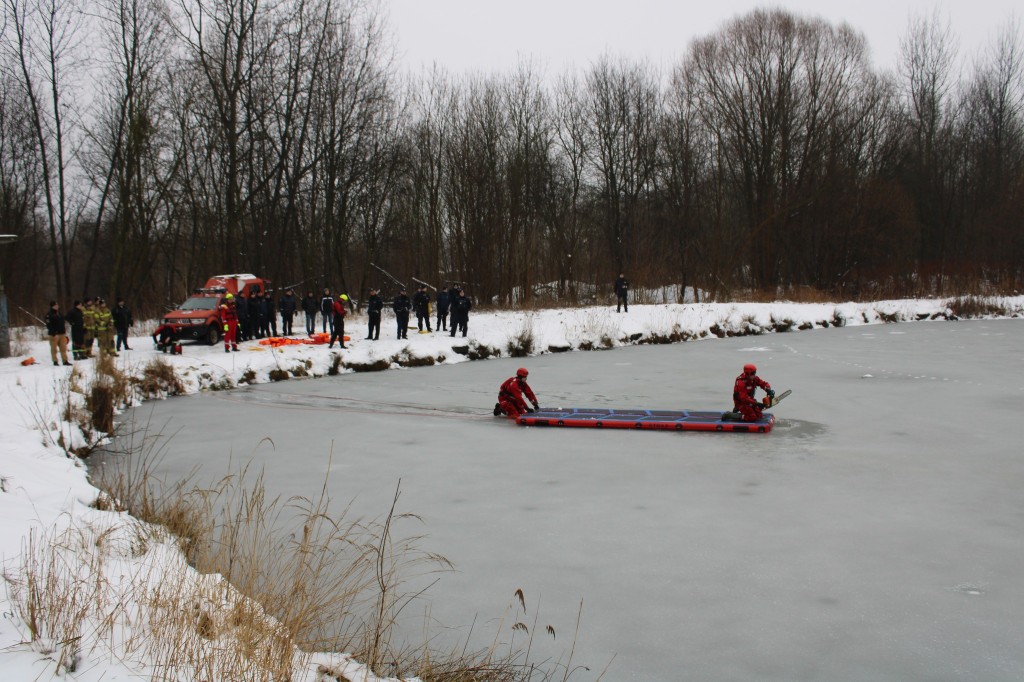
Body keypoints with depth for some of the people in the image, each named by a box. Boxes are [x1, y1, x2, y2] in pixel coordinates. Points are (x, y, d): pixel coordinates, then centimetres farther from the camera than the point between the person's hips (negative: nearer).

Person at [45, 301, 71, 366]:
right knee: (54, 349, 1)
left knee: (63, 348, 6)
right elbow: (49, 325, -14)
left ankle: (65, 361, 10)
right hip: (54, 334, -6)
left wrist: (64, 331, 19)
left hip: (62, 334, 6)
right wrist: (54, 334, -20)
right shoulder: (49, 314, -7)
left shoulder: (59, 313, 15)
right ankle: (55, 361, 7)